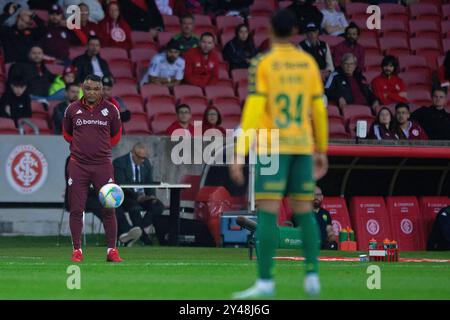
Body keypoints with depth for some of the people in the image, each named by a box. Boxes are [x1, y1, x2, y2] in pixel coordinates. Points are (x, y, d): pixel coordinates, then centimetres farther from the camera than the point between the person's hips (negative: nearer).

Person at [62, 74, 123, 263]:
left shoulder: (111, 110, 3)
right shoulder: (72, 109, 4)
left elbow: (116, 135, 17)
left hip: (103, 165, 0)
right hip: (78, 165, 0)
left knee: (109, 209, -2)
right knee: (76, 209, -2)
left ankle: (112, 250, 5)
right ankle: (77, 251, 6)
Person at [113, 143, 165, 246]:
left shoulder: (146, 163, 8)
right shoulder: (119, 163, -11)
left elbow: (149, 183, 11)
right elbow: (121, 185, -19)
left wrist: (152, 196, -12)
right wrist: (136, 196, -32)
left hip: (142, 197, 6)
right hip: (125, 197, -6)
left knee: (159, 206, -20)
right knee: (135, 207, -36)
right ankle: (144, 237, -30)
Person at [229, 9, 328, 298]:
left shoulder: (262, 64, -7)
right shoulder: (309, 63, 8)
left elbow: (252, 111, -13)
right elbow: (319, 109, 12)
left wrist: (240, 155, -13)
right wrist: (321, 151, 22)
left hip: (272, 147, -5)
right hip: (302, 145, 5)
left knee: (266, 212, -8)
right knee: (304, 212, 12)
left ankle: (265, 282, -15)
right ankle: (312, 277, 5)